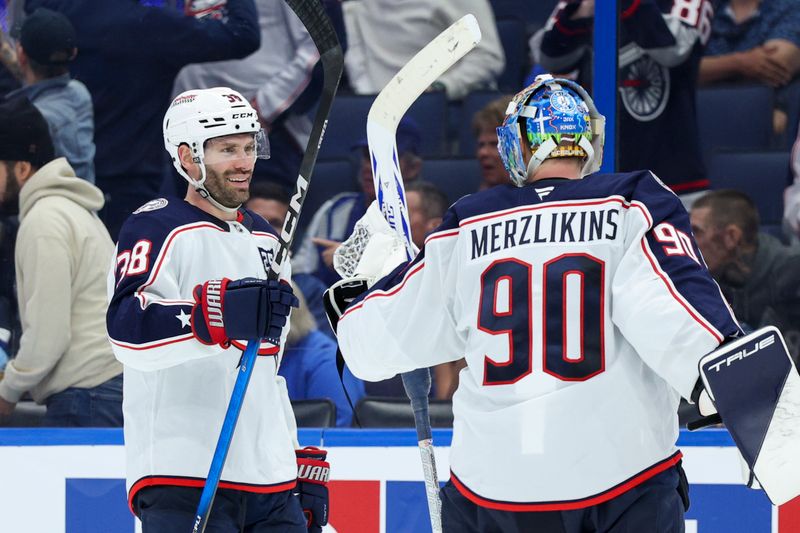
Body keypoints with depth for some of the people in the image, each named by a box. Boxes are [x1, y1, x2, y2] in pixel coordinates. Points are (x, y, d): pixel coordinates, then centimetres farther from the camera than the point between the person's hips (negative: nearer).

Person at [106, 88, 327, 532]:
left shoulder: (266, 240, 22)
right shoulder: (157, 228, -5)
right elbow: (127, 328, -24)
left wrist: (302, 460, 25)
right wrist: (216, 315, -39)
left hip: (270, 481, 8)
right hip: (182, 479, -8)